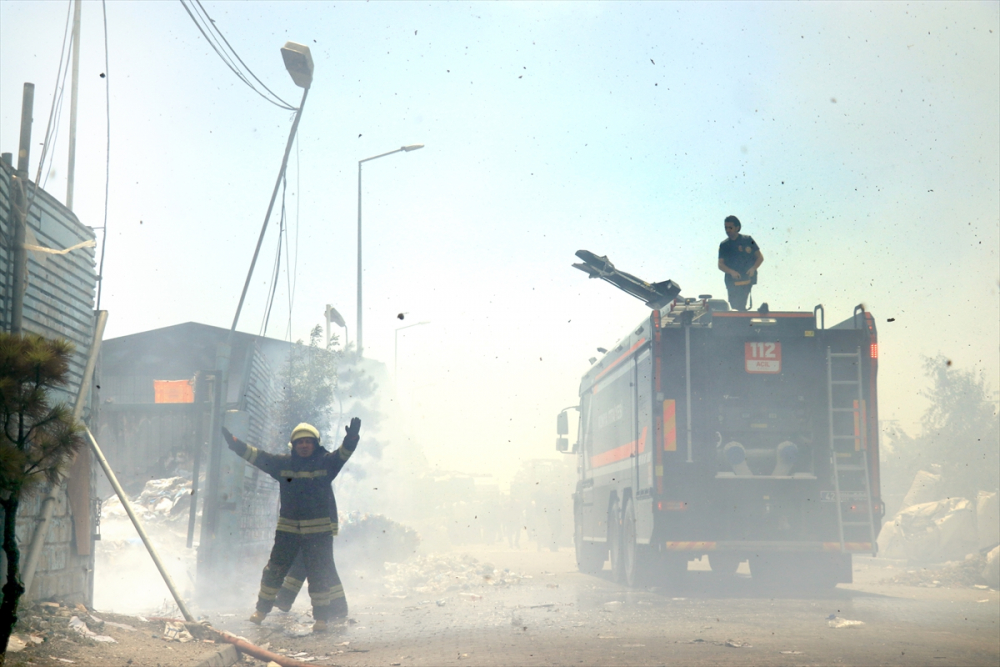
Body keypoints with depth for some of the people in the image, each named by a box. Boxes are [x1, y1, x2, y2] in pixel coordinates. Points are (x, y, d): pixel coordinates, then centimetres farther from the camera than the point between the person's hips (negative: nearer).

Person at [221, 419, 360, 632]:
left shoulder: (326, 462, 0)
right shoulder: (283, 463, 6)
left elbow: (343, 453, -14)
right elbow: (256, 456, 8)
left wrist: (352, 438, -34)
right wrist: (234, 443, 2)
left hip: (319, 529, -2)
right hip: (287, 528, 3)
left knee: (319, 573, -1)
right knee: (274, 570, 7)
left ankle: (321, 617, 10)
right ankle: (262, 609, 24)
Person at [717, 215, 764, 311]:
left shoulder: (748, 240, 5)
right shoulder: (723, 245, 10)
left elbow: (760, 257, 8)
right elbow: (720, 264, 4)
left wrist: (753, 268, -11)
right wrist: (731, 271, -15)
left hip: (746, 279, -3)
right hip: (731, 281, 3)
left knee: (739, 306, -16)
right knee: (734, 305, 1)